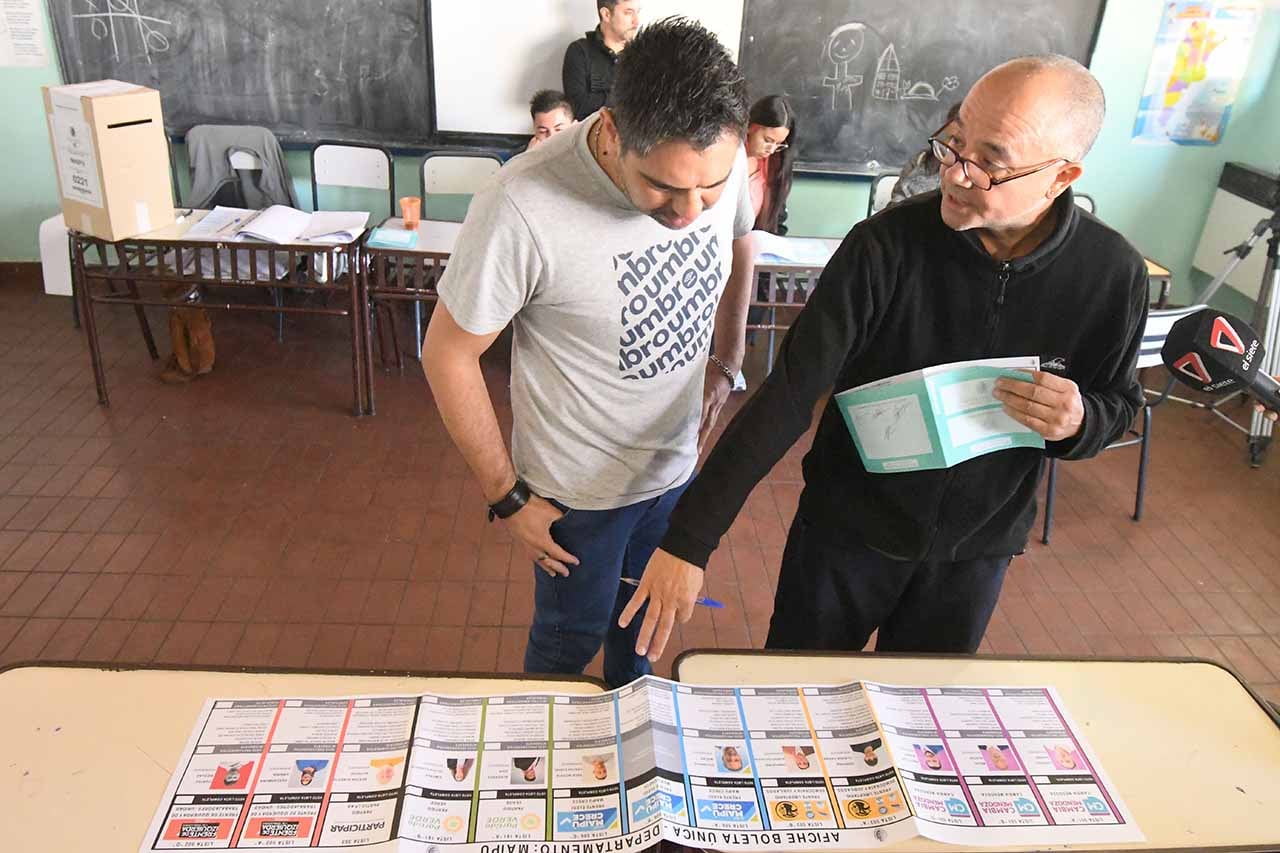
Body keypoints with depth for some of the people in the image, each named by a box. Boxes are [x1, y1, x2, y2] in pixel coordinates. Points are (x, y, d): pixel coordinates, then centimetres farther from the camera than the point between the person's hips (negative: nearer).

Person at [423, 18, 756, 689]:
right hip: (580, 487, -5)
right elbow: (448, 355, -21)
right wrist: (508, 499, -15)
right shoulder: (522, 207, -34)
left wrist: (724, 364, 7)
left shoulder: (720, 161, -16)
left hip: (679, 463, 5)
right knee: (571, 640, 20)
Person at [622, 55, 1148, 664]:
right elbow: (790, 392, -27)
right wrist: (688, 540, -32)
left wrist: (1079, 422, -25)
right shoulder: (887, 245, -23)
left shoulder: (1111, 273, -15)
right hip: (848, 526, -2)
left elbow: (1117, 404, 2)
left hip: (976, 546, 2)